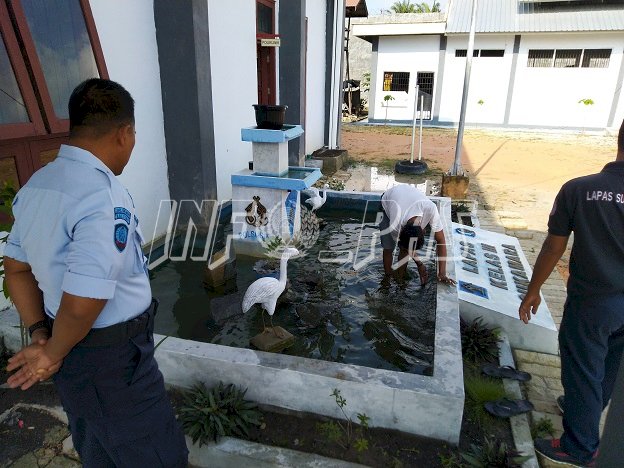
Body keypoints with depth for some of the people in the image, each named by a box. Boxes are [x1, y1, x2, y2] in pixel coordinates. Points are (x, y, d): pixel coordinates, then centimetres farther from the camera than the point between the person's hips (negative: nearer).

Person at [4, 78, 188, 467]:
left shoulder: (35, 185, 2)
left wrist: (40, 334, 7)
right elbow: (83, 302, -31)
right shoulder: (103, 196, -28)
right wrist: (54, 354, -12)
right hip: (113, 360, -9)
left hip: (74, 354, 9)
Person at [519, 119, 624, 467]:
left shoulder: (578, 190, -17)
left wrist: (533, 292, 2)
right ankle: (588, 407, 52)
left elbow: (553, 248, -11)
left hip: (592, 301, -4)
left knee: (583, 369, 12)